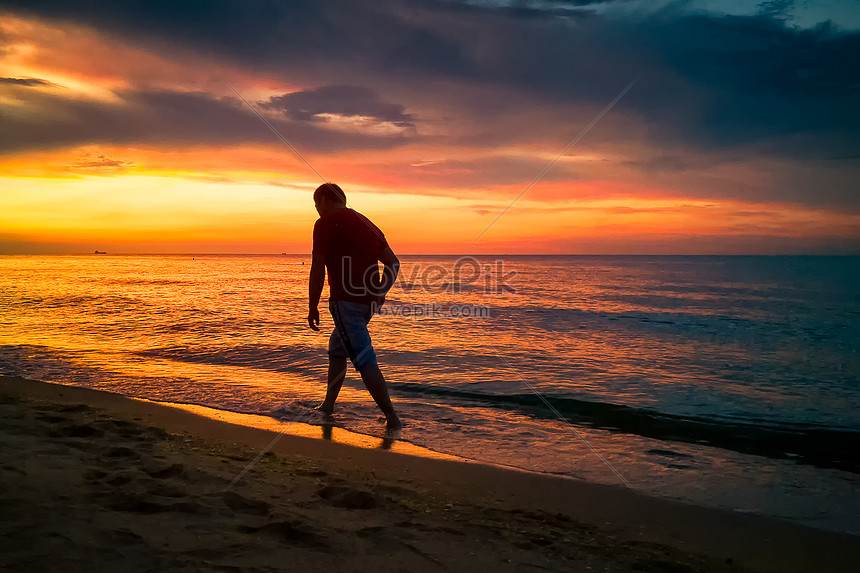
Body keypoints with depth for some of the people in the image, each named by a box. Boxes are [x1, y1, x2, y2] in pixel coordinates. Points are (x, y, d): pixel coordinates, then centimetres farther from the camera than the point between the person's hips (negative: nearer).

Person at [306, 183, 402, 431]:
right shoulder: (366, 223, 17)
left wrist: (312, 307, -3)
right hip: (368, 302, 9)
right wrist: (380, 294, 14)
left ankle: (392, 419, -8)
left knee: (365, 361, -8)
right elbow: (393, 263, 14)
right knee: (337, 348, 24)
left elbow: (317, 270, -9)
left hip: (345, 301, -8)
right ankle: (328, 407, 33)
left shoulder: (325, 224, -4)